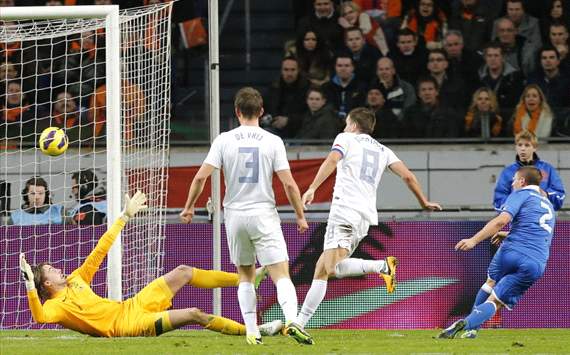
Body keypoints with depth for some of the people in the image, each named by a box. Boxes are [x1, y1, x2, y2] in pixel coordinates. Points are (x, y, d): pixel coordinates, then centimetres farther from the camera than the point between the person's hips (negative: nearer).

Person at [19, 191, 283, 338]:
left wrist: (125, 217, 18)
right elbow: (40, 317, -37)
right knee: (193, 314, -20)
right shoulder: (55, 305, -12)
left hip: (132, 306, 9)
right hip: (126, 324, -9)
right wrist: (30, 286, -51)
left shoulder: (75, 280, 12)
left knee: (182, 272, 7)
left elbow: (99, 252, 17)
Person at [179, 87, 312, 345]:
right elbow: (289, 183, -6)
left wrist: (189, 207, 9)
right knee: (281, 274, -6)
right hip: (264, 215, -2)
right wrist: (300, 216, 6)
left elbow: (201, 176, -5)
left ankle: (252, 331, 9)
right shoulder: (273, 141, -3)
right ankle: (291, 319, -30)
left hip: (235, 215, 2)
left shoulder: (224, 140, -1)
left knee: (245, 276, 16)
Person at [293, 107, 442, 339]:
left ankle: (382, 266, -41)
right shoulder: (383, 151, 27)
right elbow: (407, 176, 19)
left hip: (345, 209, -8)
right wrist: (424, 203, 32)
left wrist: (312, 188, -16)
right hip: (367, 216, 8)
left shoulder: (346, 139, 12)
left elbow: (332, 159, -8)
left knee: (334, 267, -26)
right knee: (321, 270, 9)